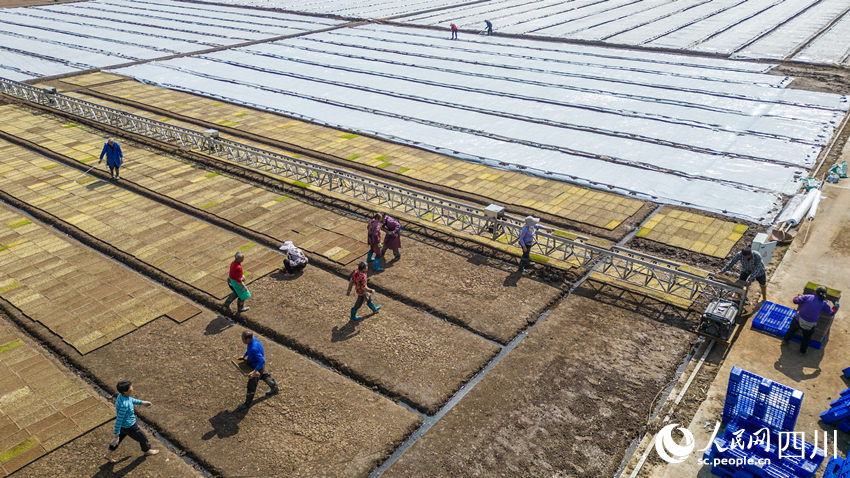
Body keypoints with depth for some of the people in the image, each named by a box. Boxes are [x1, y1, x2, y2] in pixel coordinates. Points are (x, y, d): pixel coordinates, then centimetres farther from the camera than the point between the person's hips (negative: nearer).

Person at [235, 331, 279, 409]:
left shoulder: (254, 348, -41)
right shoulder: (253, 339, -14)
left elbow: (262, 361, -37)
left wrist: (254, 372, -38)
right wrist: (244, 356, 0)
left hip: (257, 367, -9)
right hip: (253, 363, 9)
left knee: (252, 385, 9)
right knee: (264, 376, 31)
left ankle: (247, 403, 29)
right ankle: (275, 389, 53)